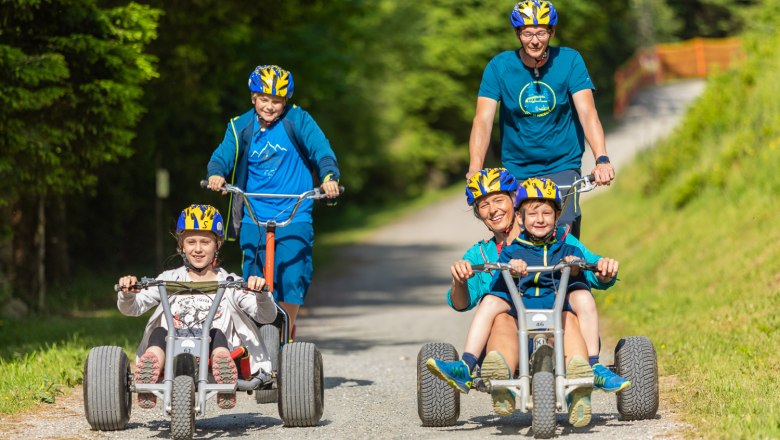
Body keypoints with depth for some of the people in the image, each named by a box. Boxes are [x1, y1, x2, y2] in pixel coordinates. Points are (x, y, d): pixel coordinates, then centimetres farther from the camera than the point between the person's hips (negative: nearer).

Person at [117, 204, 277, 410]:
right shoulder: (170, 279, 19)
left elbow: (267, 316, 6)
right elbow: (131, 308, 11)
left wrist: (261, 293, -16)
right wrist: (127, 293, -13)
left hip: (213, 352, -1)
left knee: (217, 333, -32)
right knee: (159, 333, -29)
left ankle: (225, 381, -59)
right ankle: (148, 376, -55)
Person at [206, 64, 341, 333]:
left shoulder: (297, 120, -1)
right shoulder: (240, 127, 4)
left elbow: (320, 148, -10)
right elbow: (223, 155, -6)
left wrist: (329, 176, -30)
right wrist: (216, 174, -29)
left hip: (294, 217, -2)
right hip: (254, 218, 2)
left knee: (292, 280, -12)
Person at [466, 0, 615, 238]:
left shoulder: (569, 61, -8)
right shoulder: (499, 66, -7)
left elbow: (587, 112, -17)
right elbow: (483, 120, -15)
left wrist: (602, 159, -33)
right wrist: (474, 170, -31)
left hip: (562, 167, -1)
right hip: (517, 172, 1)